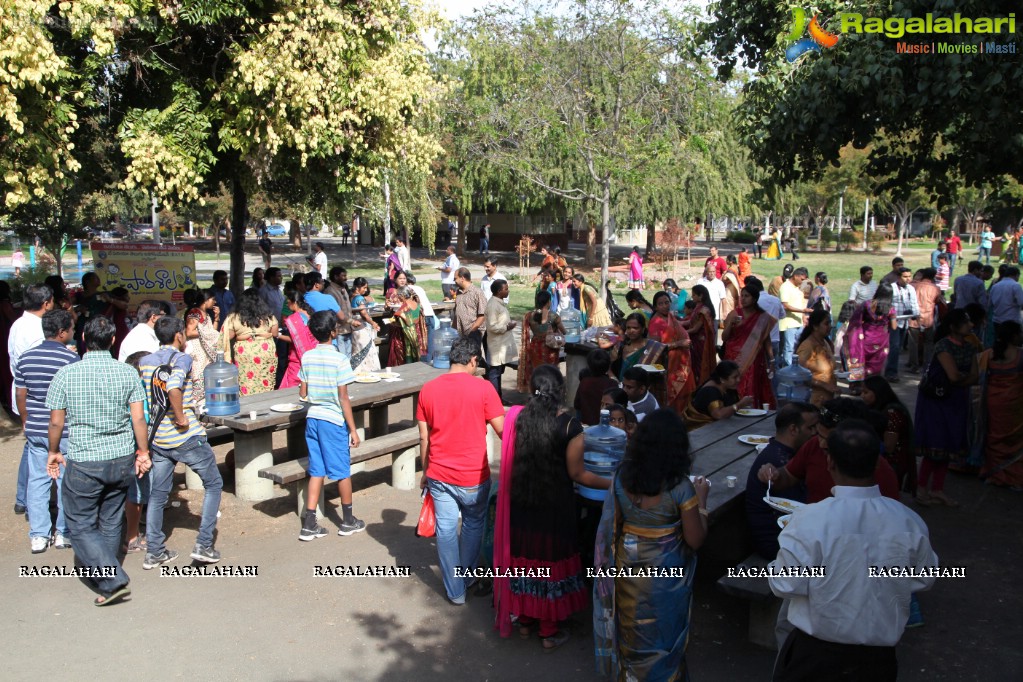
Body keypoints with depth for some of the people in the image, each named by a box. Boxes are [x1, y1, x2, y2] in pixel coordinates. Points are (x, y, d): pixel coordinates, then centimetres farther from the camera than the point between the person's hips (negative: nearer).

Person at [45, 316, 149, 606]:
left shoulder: (66, 374, -9)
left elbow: (56, 421, -3)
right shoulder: (128, 373, -4)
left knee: (81, 524, 7)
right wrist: (143, 452, 8)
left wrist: (54, 452, 13)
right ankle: (96, 567, 34)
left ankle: (112, 580, -4)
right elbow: (138, 418, -4)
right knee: (111, 521, 18)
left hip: (83, 461, -3)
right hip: (122, 459, 3)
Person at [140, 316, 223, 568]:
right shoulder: (182, 359, -13)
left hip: (157, 438, 6)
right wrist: (181, 418, -20)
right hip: (187, 437, -6)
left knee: (157, 493, 16)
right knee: (213, 484, 10)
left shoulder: (145, 361, 7)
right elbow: (173, 389, -31)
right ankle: (204, 545, 5)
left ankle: (154, 552, 21)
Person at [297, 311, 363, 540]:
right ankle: (348, 522, 23)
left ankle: (309, 525, 11)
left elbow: (302, 393, 6)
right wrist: (353, 429, -9)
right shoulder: (339, 360, -15)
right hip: (334, 420, -5)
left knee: (316, 471, 12)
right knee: (343, 472, 9)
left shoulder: (307, 357, 1)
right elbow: (343, 398, -15)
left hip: (312, 418, 5)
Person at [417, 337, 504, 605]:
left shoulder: (428, 389, -2)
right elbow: (502, 431, -11)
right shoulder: (483, 388, -13)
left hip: (439, 475, 2)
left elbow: (424, 437, 3)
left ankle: (455, 590, 20)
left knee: (446, 530, 12)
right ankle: (466, 576, 37)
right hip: (473, 476, -2)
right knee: (473, 525, 21)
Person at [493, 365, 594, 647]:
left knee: (524, 554, 19)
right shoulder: (569, 425, -17)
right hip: (555, 505, -3)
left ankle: (525, 619, 35)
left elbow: (510, 460, 1)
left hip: (520, 502, 3)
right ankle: (550, 631, 24)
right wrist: (610, 484, 0)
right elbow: (577, 473, -12)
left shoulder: (516, 416, -8)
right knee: (551, 558, 12)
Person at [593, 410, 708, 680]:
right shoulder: (680, 487, -22)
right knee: (663, 633, 19)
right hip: (665, 574, -3)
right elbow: (695, 540, -14)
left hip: (627, 569, 4)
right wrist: (701, 499, -3)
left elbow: (612, 524, 1)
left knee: (630, 630, 24)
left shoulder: (622, 476, -12)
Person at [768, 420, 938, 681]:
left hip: (815, 653, -3)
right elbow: (924, 579, 4)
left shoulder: (810, 522, -24)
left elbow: (785, 585, -15)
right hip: (879, 656, 3)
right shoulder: (909, 522, -13)